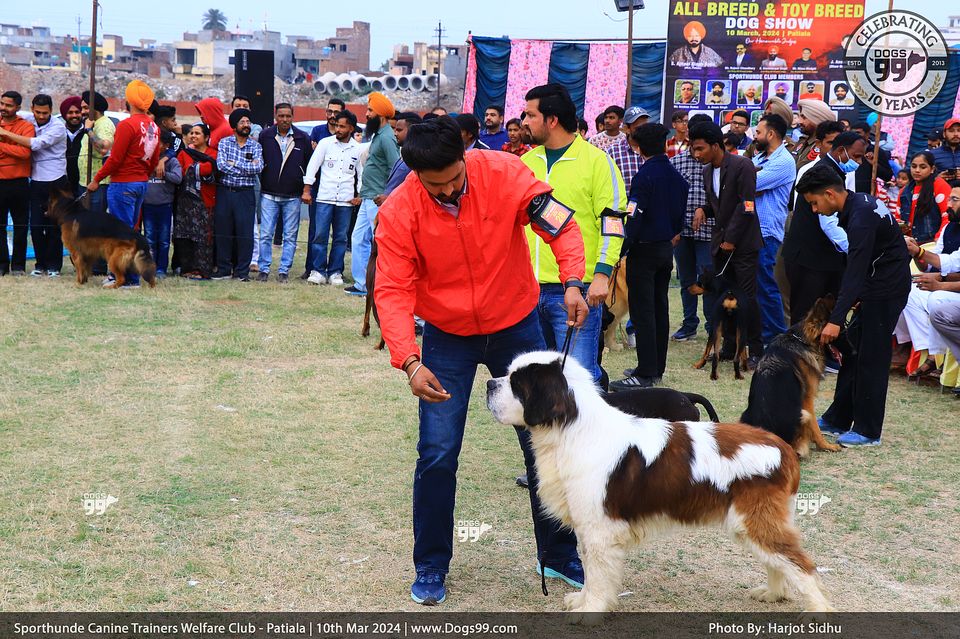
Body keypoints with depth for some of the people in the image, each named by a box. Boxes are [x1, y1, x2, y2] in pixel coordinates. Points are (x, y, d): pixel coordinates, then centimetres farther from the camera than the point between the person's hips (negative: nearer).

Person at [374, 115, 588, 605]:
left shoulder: (503, 174, -18)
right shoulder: (399, 212, -19)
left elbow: (559, 223, -14)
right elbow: (392, 292, -21)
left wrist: (572, 281, -32)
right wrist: (409, 362, -34)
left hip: (516, 326, 1)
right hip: (448, 338, -1)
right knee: (438, 454, -5)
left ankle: (558, 556, 26)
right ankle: (430, 568, 15)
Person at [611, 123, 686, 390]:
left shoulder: (644, 175, -15)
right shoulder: (676, 176, 8)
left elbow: (634, 217, -19)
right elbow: (680, 214, 14)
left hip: (644, 249, -8)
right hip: (666, 248, 8)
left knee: (642, 313, -8)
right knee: (660, 309, 13)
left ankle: (646, 375, -10)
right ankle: (657, 368, 20)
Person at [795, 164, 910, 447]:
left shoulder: (861, 216, -23)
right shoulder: (857, 203, 7)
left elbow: (855, 271, -28)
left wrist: (836, 319, -31)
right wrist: (855, 297, 15)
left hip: (886, 289, -10)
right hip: (877, 285, 10)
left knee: (870, 357, -5)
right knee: (852, 351, 12)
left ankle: (868, 431, 3)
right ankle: (838, 419, 19)